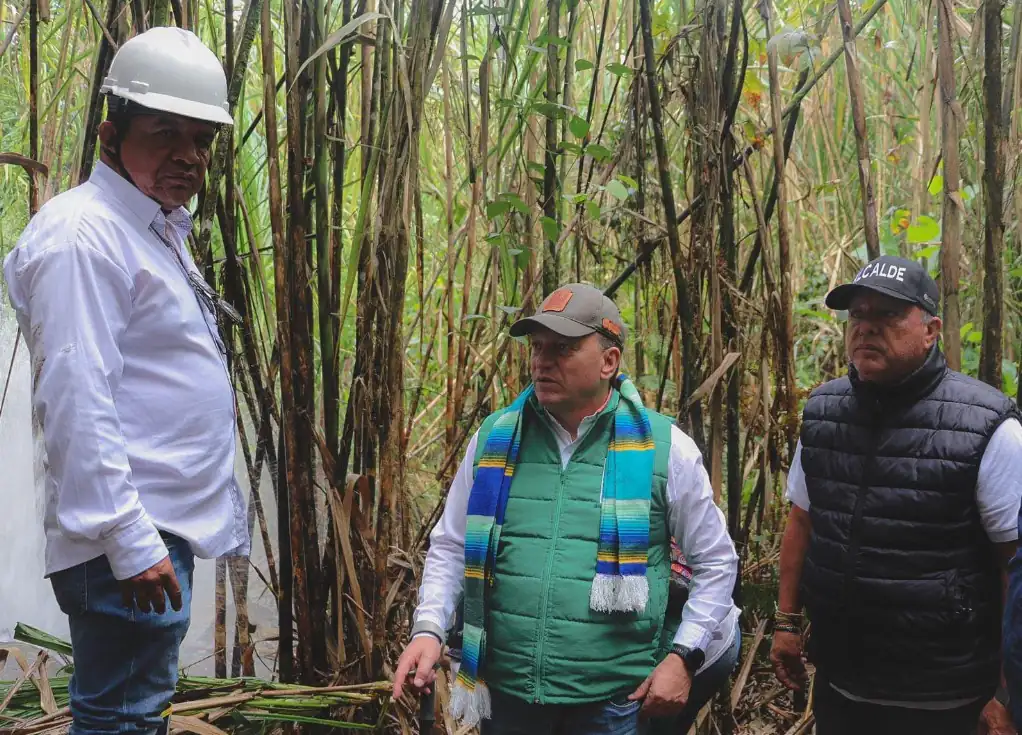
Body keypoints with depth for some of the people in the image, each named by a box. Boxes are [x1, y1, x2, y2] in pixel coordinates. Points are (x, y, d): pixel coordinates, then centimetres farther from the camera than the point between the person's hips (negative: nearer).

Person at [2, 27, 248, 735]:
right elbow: (76, 403, -22)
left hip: (164, 529, 10)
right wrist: (129, 539, -24)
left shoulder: (158, 230, 17)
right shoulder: (83, 233, -15)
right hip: (128, 541, -10)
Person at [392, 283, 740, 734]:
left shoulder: (663, 447, -4)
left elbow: (715, 562, 4)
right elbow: (451, 548, 10)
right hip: (505, 692, 2)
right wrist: (429, 629, -6)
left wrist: (683, 658, -5)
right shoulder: (494, 439, 2)